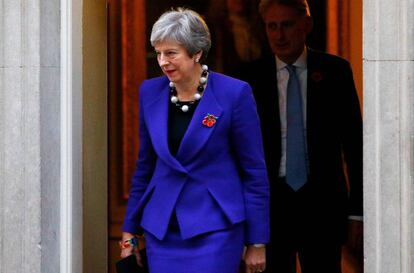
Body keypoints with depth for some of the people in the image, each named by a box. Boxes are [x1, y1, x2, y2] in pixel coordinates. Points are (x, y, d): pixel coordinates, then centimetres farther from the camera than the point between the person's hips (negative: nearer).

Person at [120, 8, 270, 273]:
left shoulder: (234, 93, -10)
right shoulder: (150, 92, 4)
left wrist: (257, 242, -4)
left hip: (214, 228, -5)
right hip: (162, 228, 5)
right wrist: (129, 231, 14)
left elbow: (254, 170, -5)